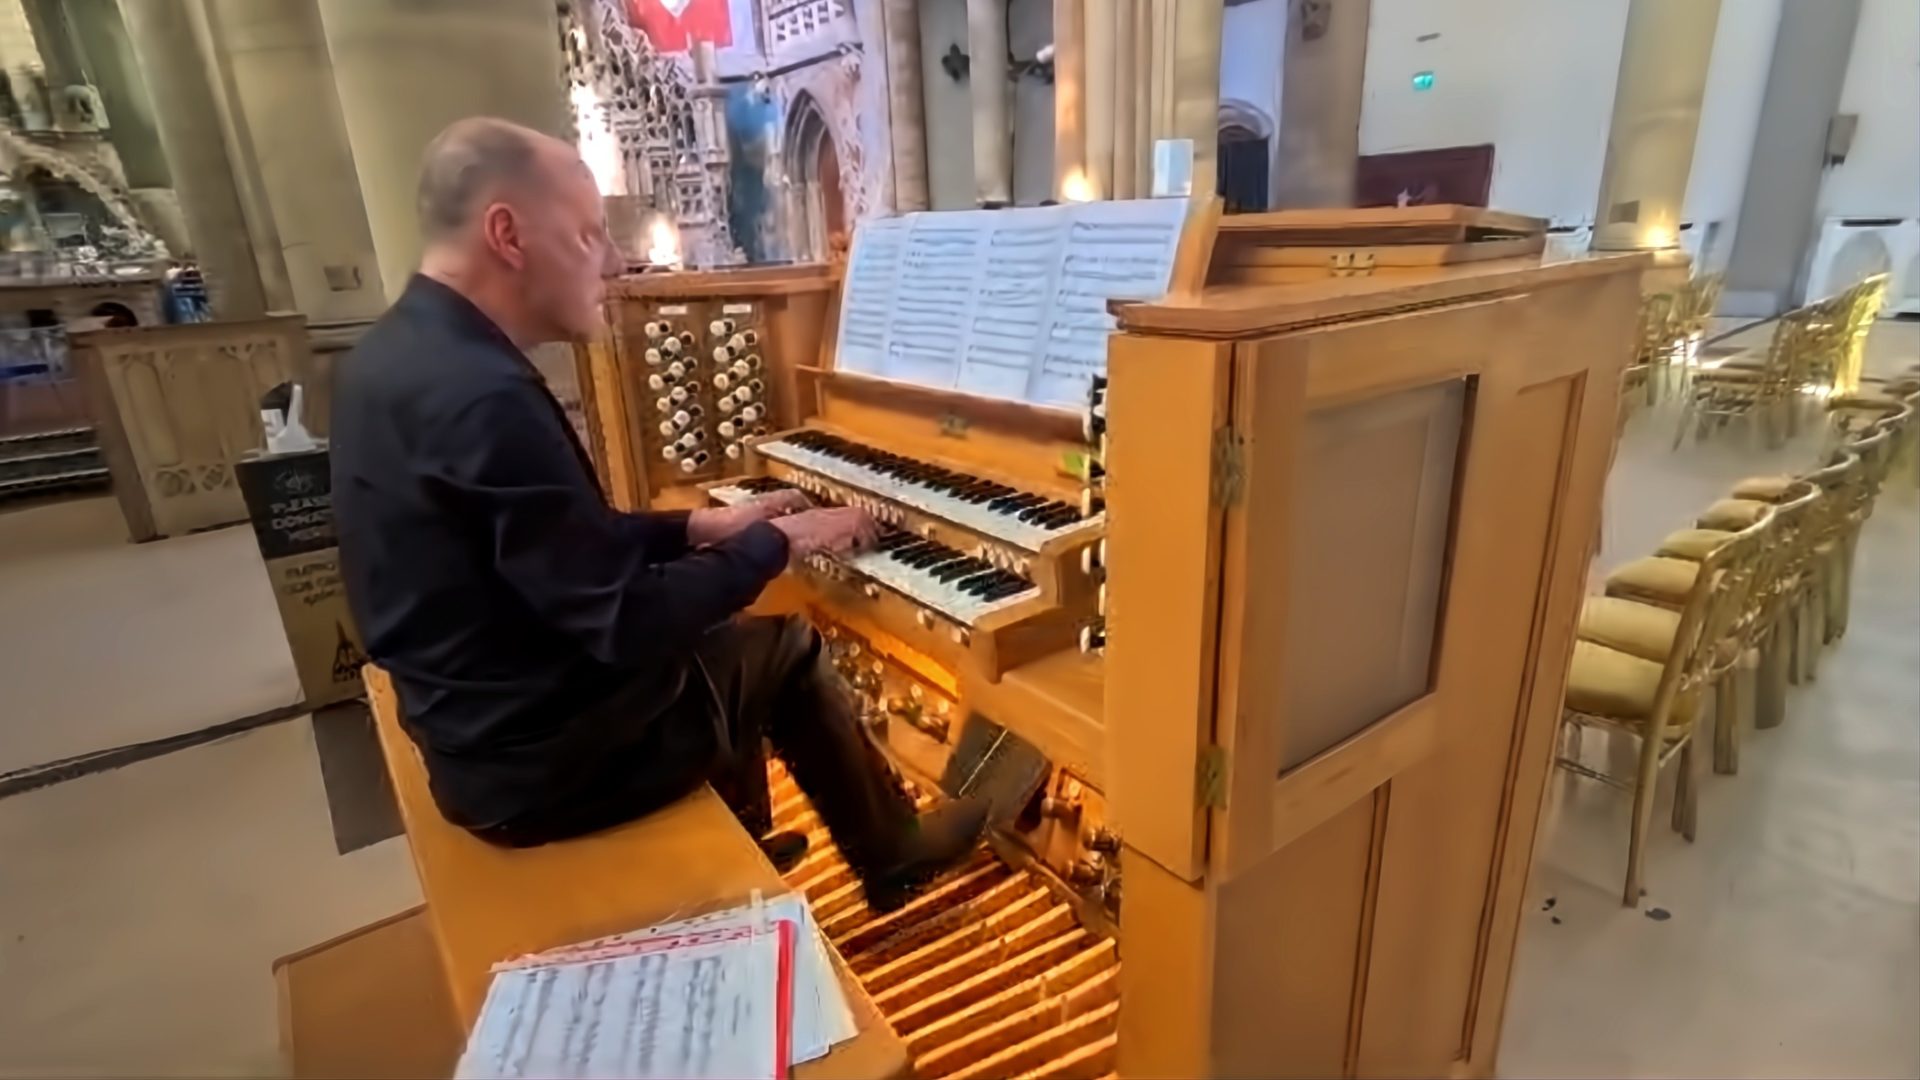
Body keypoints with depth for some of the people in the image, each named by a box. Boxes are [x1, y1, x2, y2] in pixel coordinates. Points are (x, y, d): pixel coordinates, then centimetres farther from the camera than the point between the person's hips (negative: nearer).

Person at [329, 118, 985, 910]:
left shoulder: (395, 354, 2)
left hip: (481, 722, 9)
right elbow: (629, 623, -27)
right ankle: (893, 852, 31)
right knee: (785, 649, 10)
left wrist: (701, 527, 5)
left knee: (729, 639, 25)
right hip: (543, 758, -9)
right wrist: (775, 544, -13)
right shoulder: (484, 397, -30)